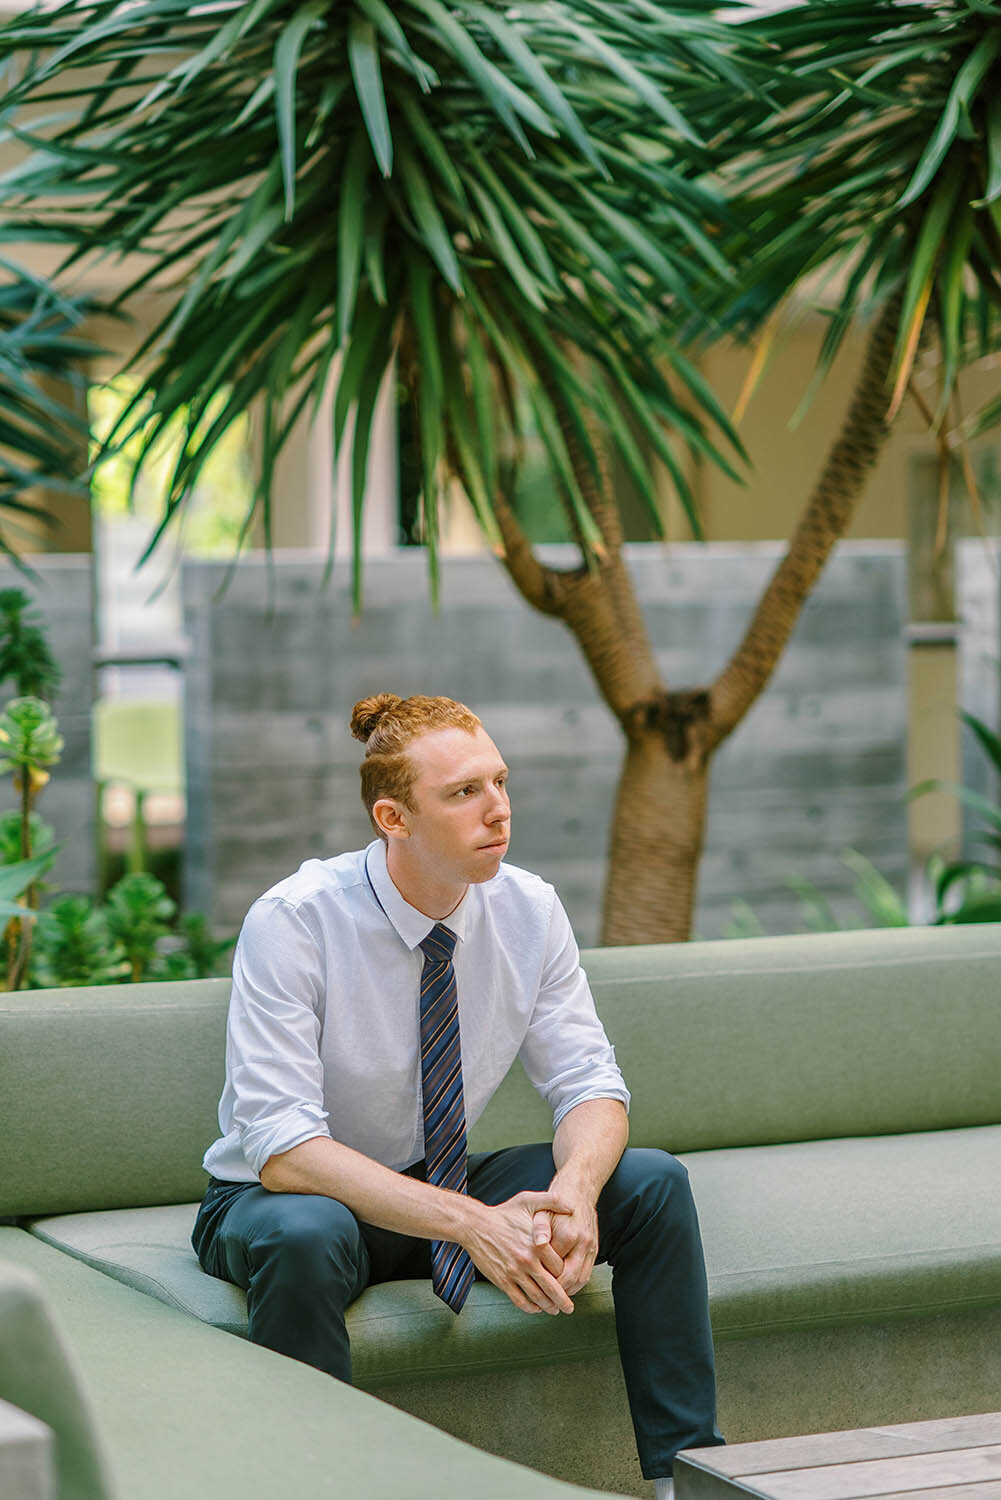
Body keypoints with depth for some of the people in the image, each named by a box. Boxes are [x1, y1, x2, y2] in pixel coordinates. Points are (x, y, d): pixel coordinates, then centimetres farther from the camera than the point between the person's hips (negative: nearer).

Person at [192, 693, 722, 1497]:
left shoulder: (528, 909, -10)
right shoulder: (293, 922, -24)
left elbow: (590, 1084, -7)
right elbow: (282, 1150, -30)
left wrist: (575, 1189, -31)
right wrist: (469, 1221, -40)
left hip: (447, 1183, 5)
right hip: (279, 1197, -5)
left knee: (654, 1182, -16)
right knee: (305, 1236, -40)